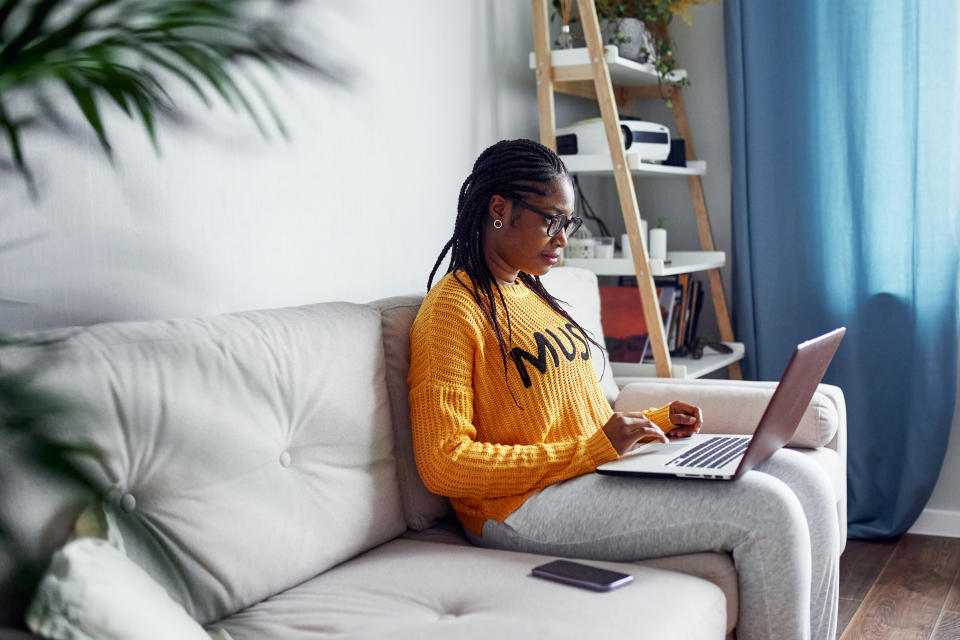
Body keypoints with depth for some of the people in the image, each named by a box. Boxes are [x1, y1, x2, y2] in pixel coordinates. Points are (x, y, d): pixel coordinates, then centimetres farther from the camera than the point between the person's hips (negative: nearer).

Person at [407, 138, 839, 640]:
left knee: (804, 480, -4)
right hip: (527, 506, -9)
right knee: (765, 509, -21)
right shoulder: (452, 310, -9)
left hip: (601, 468, 9)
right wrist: (592, 449, -18)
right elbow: (444, 464, -18)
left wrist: (655, 422, 8)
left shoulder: (531, 293, 19)